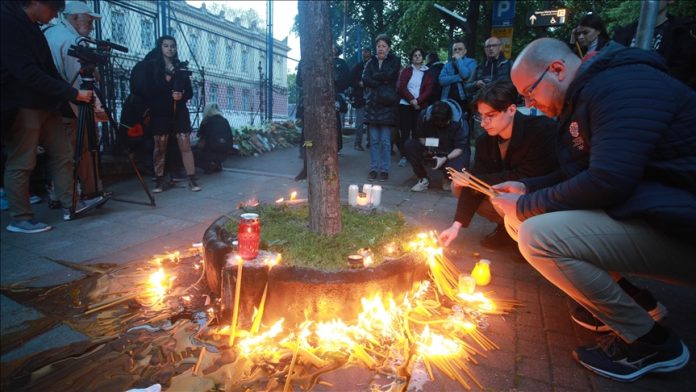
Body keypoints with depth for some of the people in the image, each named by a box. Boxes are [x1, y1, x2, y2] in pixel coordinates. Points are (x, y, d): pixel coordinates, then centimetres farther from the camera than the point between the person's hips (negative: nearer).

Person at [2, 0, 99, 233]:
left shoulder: (31, 27, 17)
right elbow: (28, 73, -21)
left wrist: (66, 95, 9)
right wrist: (73, 93, -22)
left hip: (45, 104, 9)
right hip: (22, 106, -9)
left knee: (62, 155, 6)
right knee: (21, 163, -3)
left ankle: (70, 205, 11)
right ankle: (19, 219, 4)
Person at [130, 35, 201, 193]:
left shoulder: (180, 68, 13)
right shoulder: (151, 66, 5)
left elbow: (190, 91, 12)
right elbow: (145, 90, -6)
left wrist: (182, 95, -10)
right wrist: (165, 81, -14)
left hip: (179, 112, 2)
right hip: (160, 112, -2)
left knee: (185, 145, -5)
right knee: (159, 146, 1)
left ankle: (192, 179, -4)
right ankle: (160, 180, 9)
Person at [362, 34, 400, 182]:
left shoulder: (395, 61, 7)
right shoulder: (371, 62, 15)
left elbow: (389, 75, -12)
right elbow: (365, 79, -1)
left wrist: (374, 77, 1)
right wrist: (382, 83, -9)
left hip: (387, 105, -2)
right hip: (372, 104, 3)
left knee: (385, 140, -4)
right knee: (374, 140, 2)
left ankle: (384, 169, 5)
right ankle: (373, 168, 8)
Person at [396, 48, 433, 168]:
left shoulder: (427, 73, 12)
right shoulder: (406, 71, 10)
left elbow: (428, 90, 1)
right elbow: (401, 87, -2)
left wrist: (417, 100, -14)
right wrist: (411, 100, -14)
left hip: (420, 106, 1)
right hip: (405, 105, -1)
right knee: (405, 131, -6)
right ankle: (403, 156, -5)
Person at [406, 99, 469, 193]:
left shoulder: (459, 121, -24)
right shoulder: (425, 116, -17)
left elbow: (460, 147, -20)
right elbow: (419, 136, -3)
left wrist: (445, 159, -35)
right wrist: (426, 144, -24)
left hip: (451, 153, -3)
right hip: (432, 150, 3)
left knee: (457, 167, -36)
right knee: (410, 145, -23)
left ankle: (446, 178, 6)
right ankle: (423, 179, -7)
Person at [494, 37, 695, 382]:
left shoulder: (623, 86, -19)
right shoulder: (587, 97, 12)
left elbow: (608, 182, -29)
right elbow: (580, 174, 19)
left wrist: (525, 206, -17)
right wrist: (526, 189, 6)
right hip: (644, 210, 10)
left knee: (537, 235, -26)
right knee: (518, 221, 7)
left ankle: (650, 341, -5)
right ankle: (625, 301, 11)